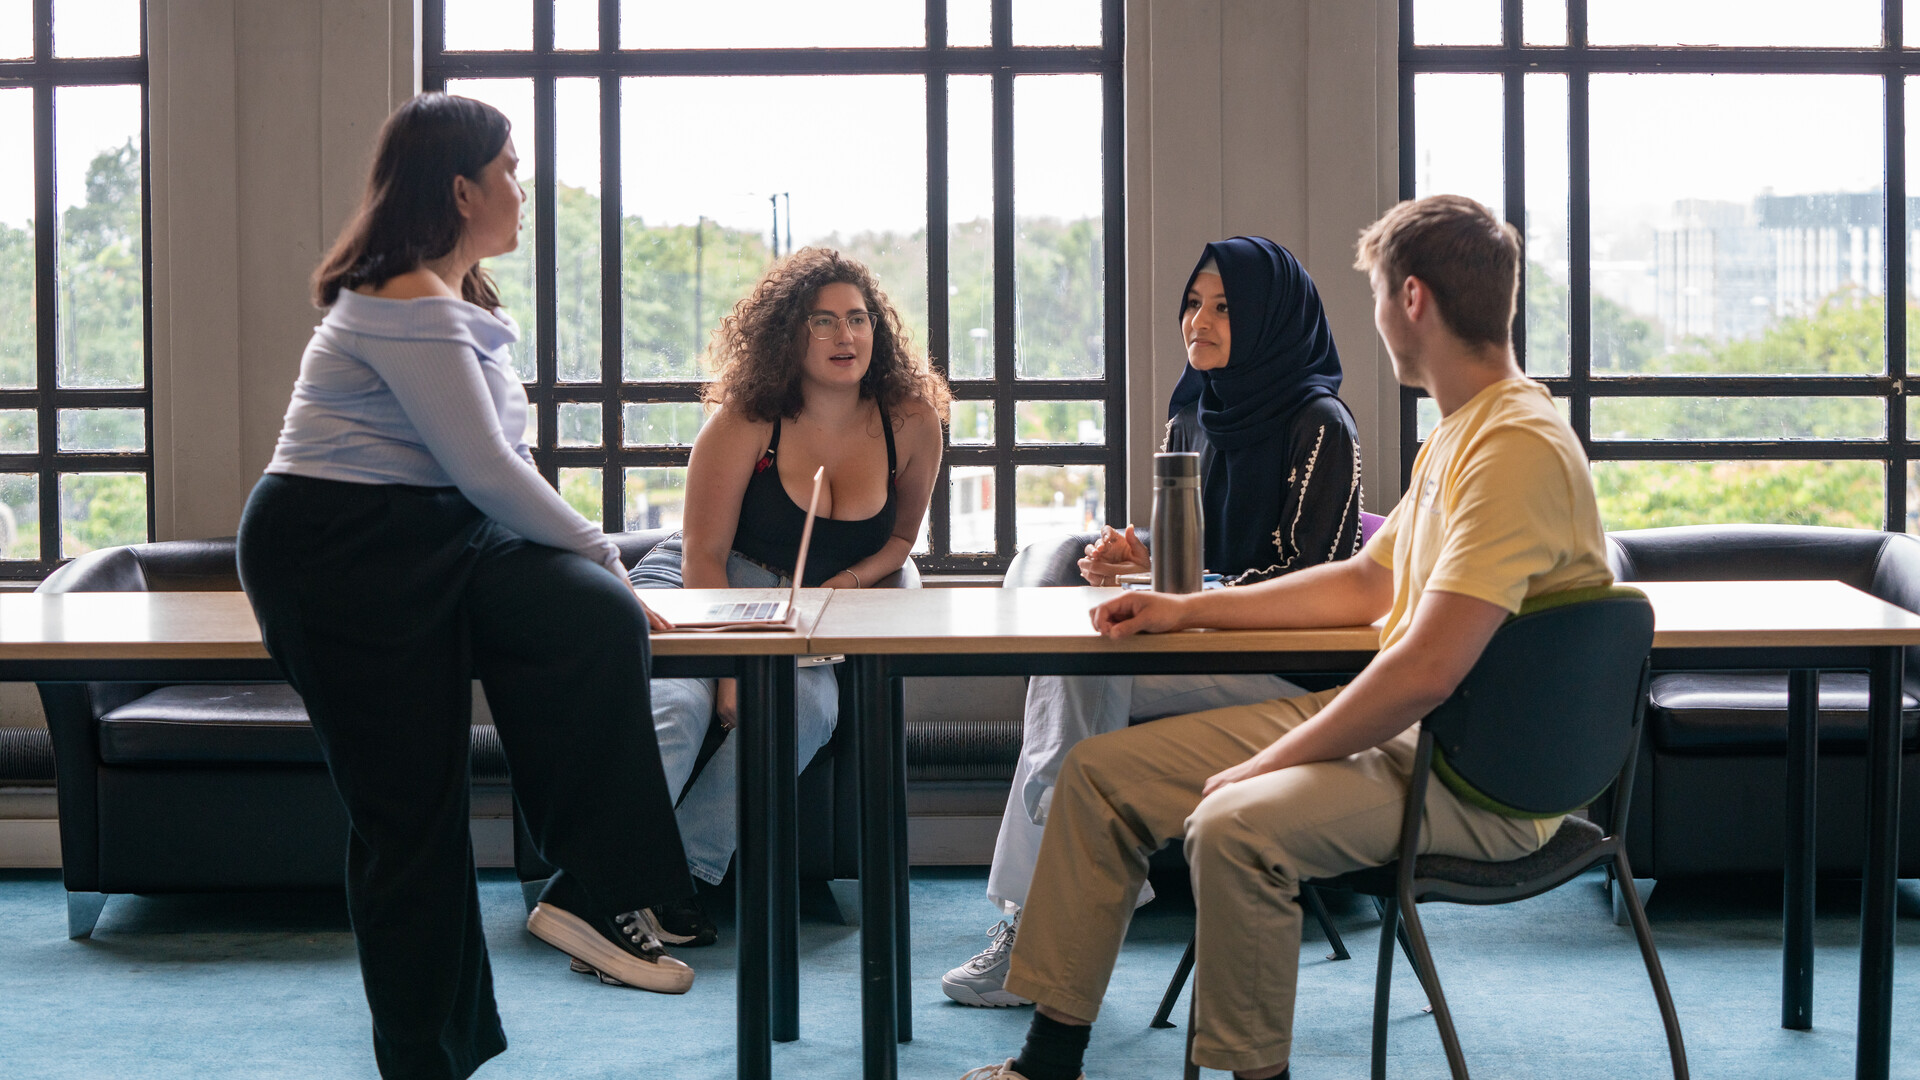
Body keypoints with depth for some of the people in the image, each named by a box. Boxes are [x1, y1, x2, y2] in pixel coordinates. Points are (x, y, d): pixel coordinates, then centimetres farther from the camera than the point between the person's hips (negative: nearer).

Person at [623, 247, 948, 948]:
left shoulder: (911, 420, -3)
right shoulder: (746, 418, -12)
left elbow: (901, 535, 13)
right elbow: (704, 555, -13)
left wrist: (847, 582, -9)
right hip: (692, 589, -2)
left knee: (809, 705, -32)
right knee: (676, 705, -33)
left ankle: (682, 874, -28)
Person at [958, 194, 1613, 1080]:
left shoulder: (1520, 449, -22)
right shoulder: (1456, 437, 14)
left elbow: (1426, 670, -28)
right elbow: (1368, 585, 24)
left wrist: (1268, 764, -19)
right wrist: (1187, 608, 16)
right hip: (1395, 726, 10)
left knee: (1234, 827, -35)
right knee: (1100, 773, 6)